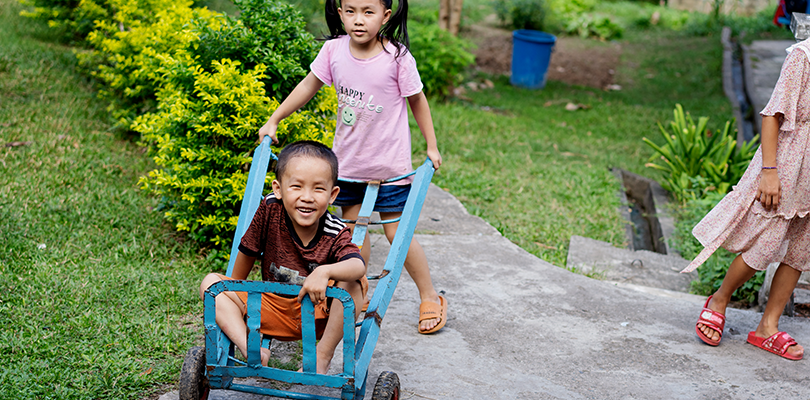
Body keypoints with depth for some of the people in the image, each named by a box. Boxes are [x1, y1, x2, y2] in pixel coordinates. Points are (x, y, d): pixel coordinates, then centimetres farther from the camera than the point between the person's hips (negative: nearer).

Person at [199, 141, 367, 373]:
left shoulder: (337, 234, -21)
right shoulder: (271, 208, -17)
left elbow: (359, 267, -40)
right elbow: (248, 252, -2)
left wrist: (325, 272, -59)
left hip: (321, 317, -3)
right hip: (273, 312, 3)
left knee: (353, 283, -31)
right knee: (210, 282, -11)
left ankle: (322, 356, -20)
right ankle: (250, 349, -30)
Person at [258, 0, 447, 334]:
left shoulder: (397, 57, -17)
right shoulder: (334, 49, -9)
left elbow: (417, 100, -4)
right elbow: (308, 86, 5)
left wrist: (431, 146, 0)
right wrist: (273, 121, 7)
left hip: (389, 164, -4)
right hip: (347, 161, 4)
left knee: (397, 232, 0)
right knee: (353, 229, 12)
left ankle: (430, 297, 17)